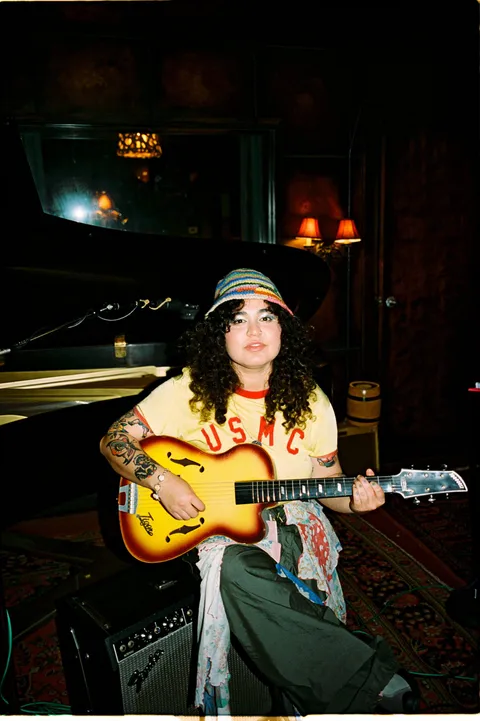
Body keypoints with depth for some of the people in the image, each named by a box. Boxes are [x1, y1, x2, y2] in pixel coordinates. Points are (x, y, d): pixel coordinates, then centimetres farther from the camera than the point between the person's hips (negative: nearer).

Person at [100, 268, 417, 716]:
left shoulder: (309, 401, 1)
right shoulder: (190, 390, -7)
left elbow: (326, 481, 10)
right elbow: (113, 441, -5)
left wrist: (353, 499, -12)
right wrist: (162, 481, -20)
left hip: (291, 522, 1)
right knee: (237, 571, -33)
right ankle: (374, 679, -20)